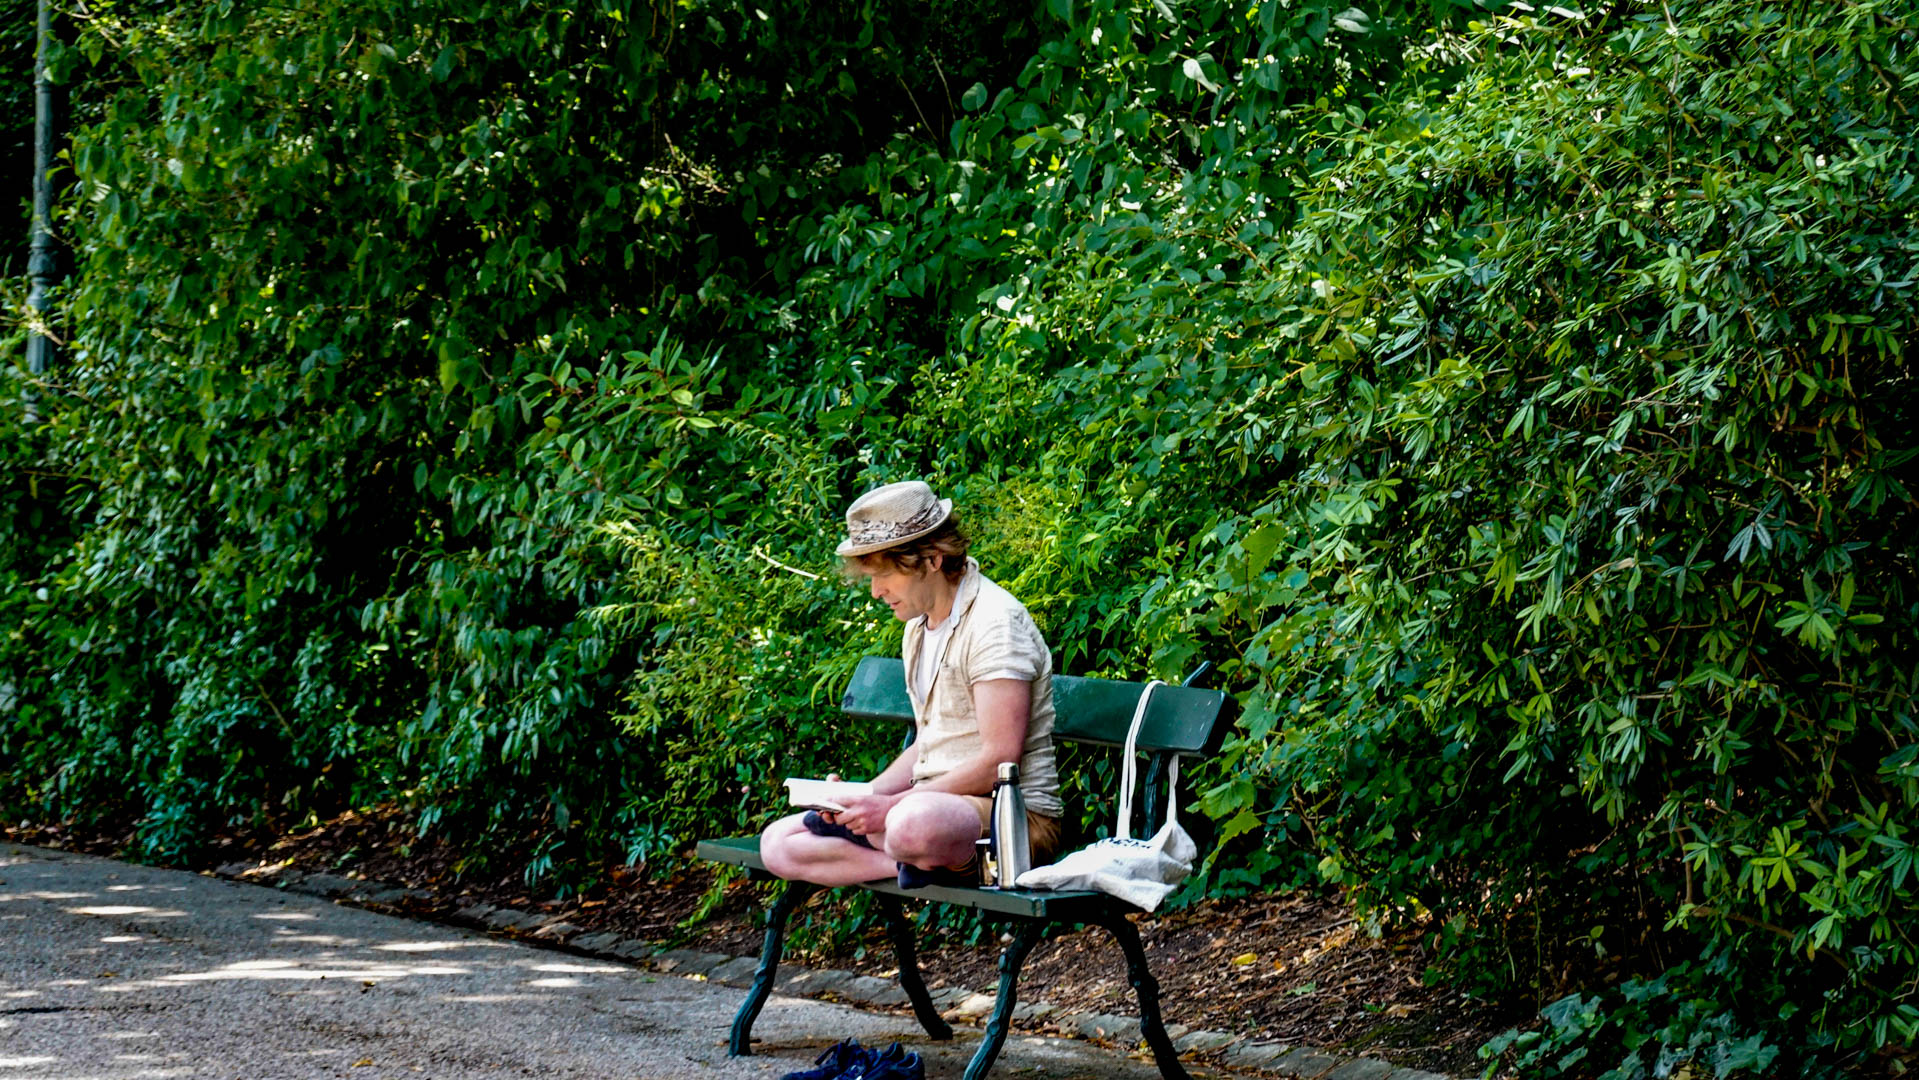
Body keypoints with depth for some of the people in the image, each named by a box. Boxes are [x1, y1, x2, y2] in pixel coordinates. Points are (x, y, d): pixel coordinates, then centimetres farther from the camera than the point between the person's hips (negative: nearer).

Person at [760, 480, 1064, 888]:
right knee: (778, 842, -1)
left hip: (1014, 813, -10)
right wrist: (864, 794, 3)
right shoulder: (918, 628, 16)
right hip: (937, 805, 10)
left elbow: (1000, 760, -21)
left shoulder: (994, 622, -15)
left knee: (914, 824, -44)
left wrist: (893, 805, -21)